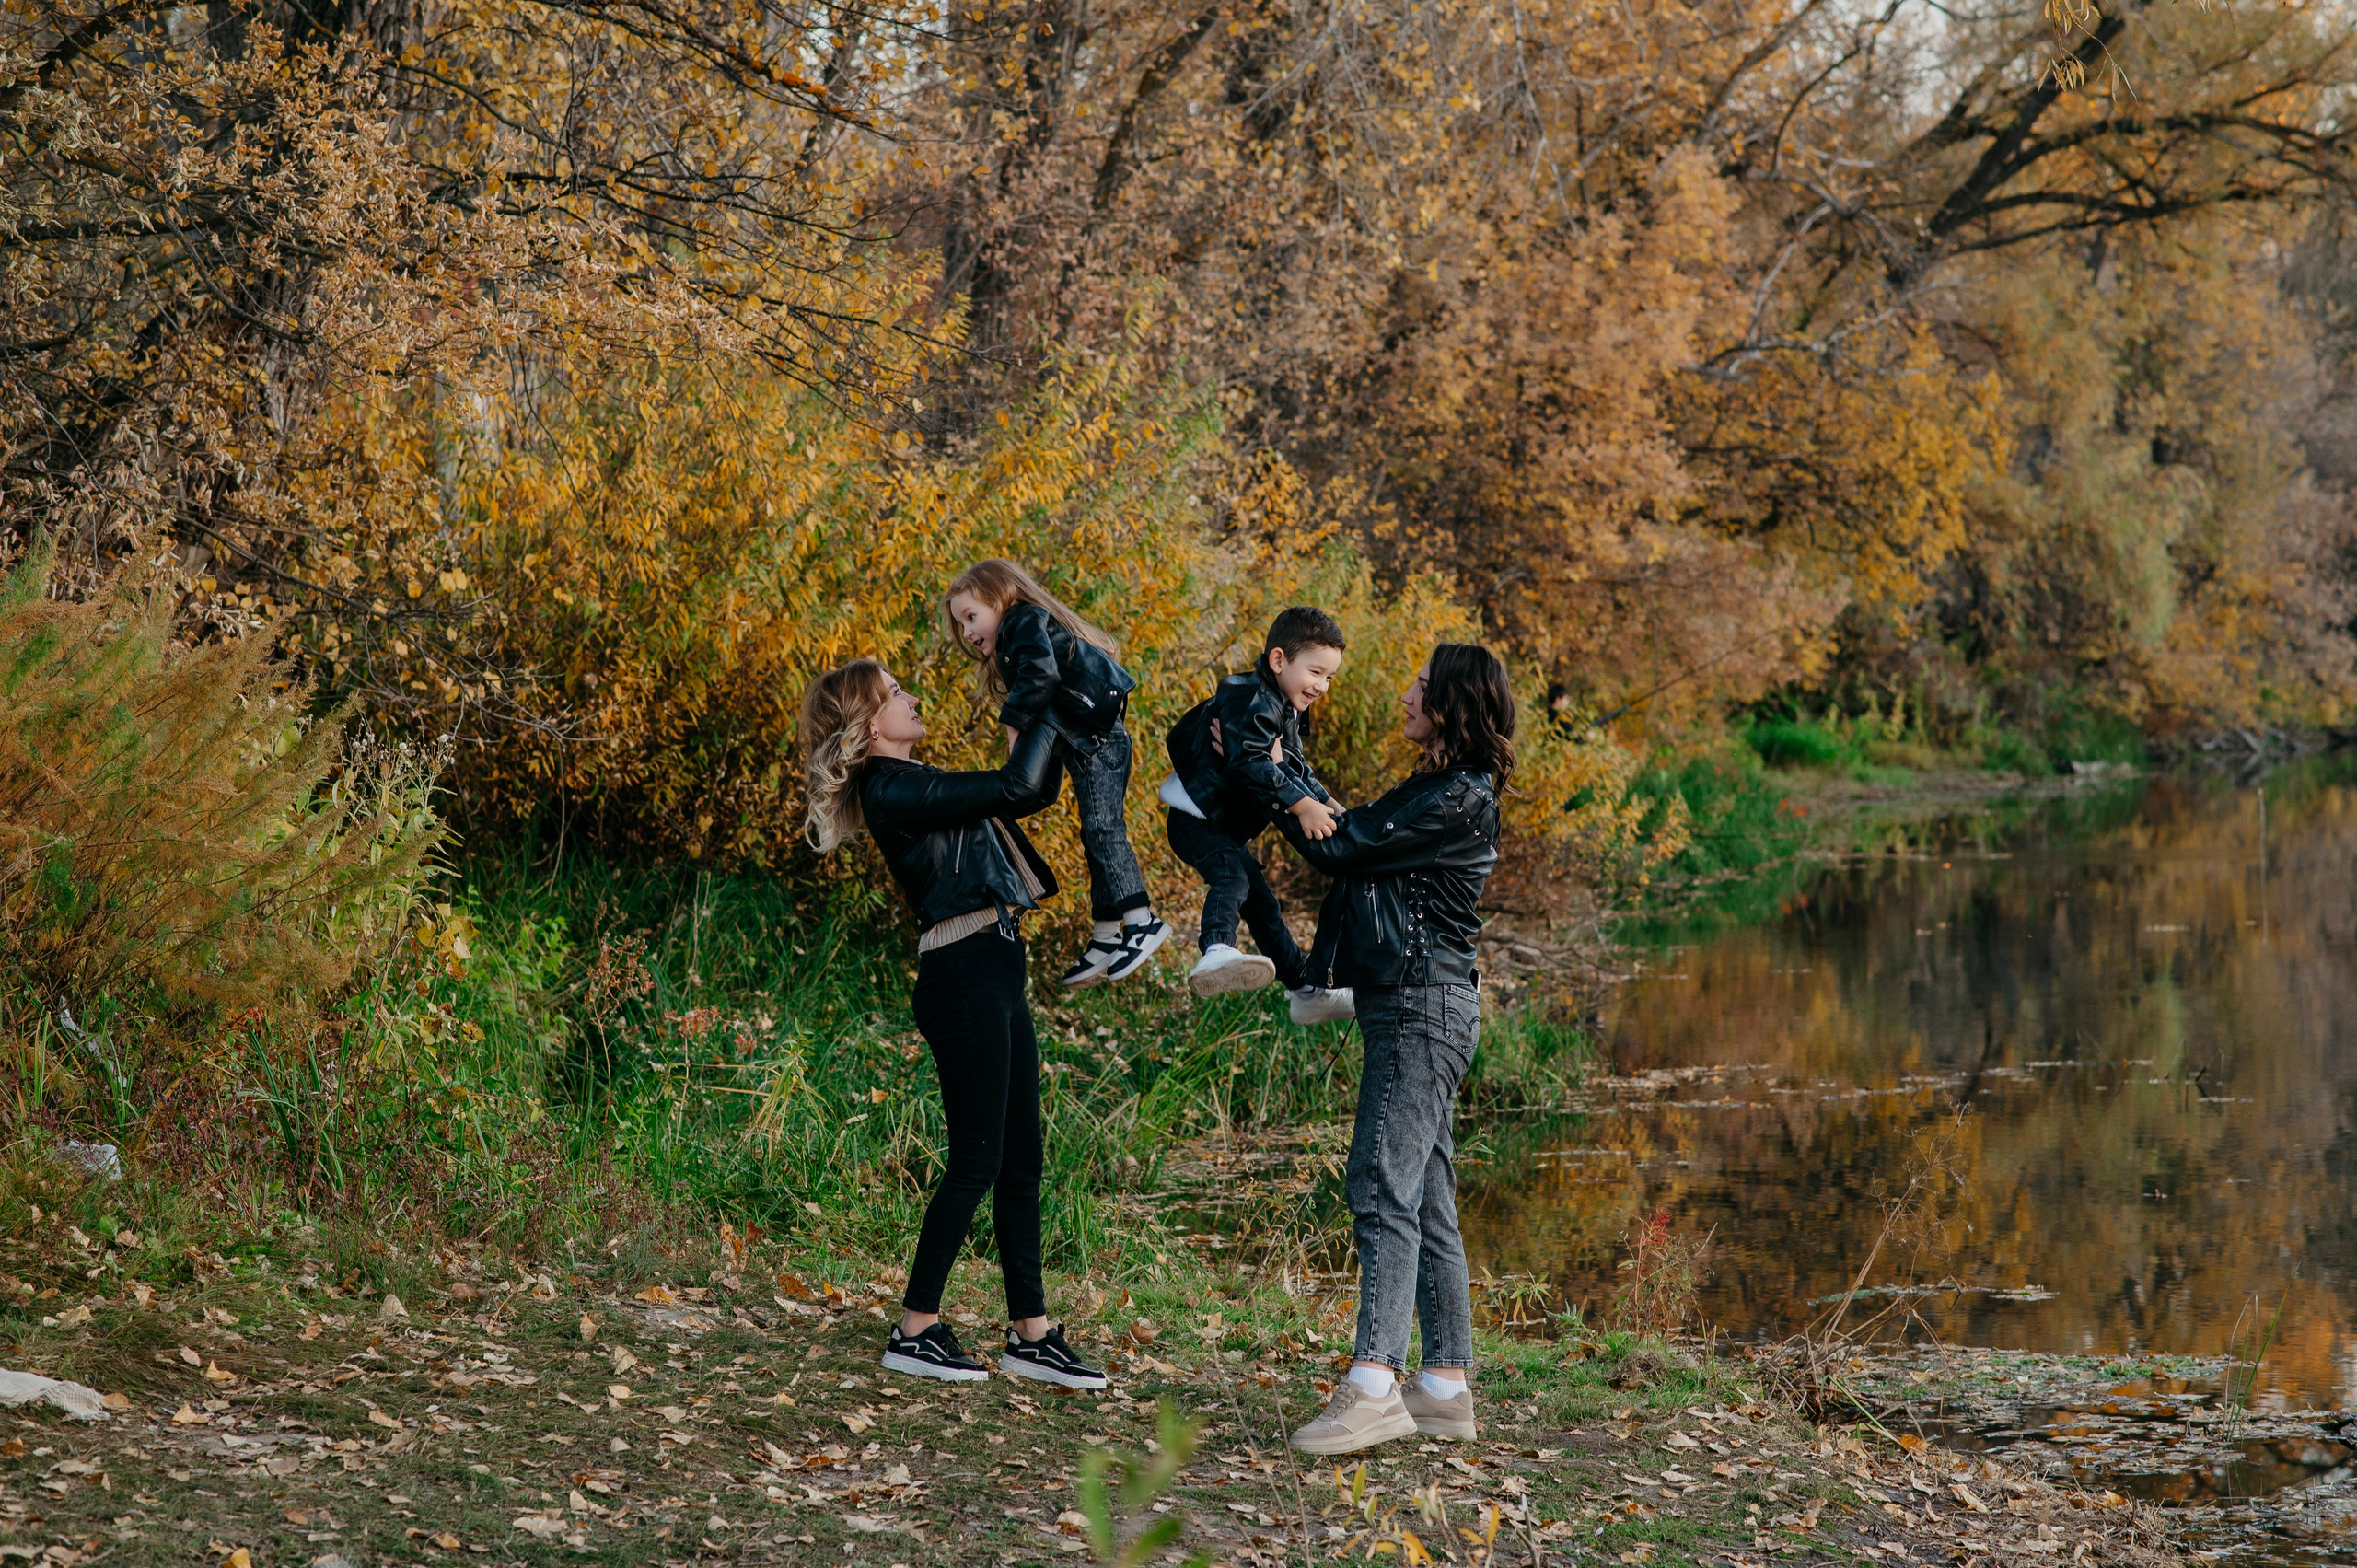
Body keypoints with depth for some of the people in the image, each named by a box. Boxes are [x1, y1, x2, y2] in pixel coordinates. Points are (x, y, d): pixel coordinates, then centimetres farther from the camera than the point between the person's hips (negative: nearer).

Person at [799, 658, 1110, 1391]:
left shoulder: (911, 782, 17)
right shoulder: (893, 789, -14)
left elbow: (1033, 791, 23)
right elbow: (1015, 787, -20)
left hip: (993, 976, 10)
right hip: (963, 977, -10)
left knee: (1021, 1162, 10)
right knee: (977, 1160, -5)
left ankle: (1031, 1333, 14)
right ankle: (915, 1332, 3)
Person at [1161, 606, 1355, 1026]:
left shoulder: (1286, 712, 15)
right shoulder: (1252, 701, -20)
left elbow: (1294, 769, 19)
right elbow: (1250, 765, -31)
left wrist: (1326, 803, 2)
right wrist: (1302, 806, -35)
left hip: (1229, 828, 11)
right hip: (1197, 821, -11)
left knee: (1261, 905, 19)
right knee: (1233, 874, -36)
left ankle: (1307, 991, 31)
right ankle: (1216, 953, -60)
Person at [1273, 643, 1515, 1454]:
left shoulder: (1458, 799, -14)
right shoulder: (1437, 789, 17)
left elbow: (1340, 847, -14)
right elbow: (1355, 836, 19)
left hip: (1425, 1001, -10)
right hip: (1407, 1001, 10)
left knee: (1384, 1187, -17)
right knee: (1426, 1200, 10)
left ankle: (1373, 1384, -23)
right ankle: (1445, 1387, 13)